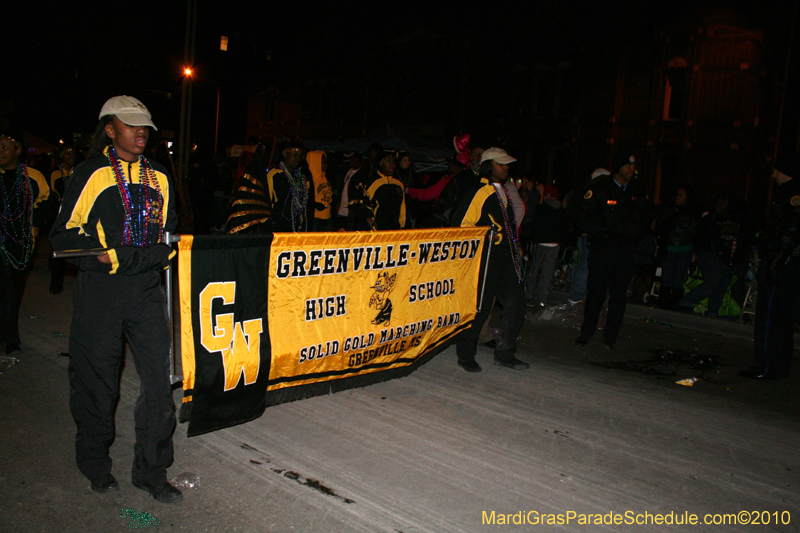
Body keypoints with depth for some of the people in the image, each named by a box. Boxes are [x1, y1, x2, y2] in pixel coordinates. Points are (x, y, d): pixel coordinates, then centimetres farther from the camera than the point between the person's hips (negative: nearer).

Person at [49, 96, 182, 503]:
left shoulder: (159, 178, 11)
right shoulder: (90, 175, 1)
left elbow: (168, 242, 10)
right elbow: (64, 236, -1)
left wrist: (122, 258, -8)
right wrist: (104, 255, -15)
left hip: (147, 291, 3)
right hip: (98, 292, -3)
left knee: (159, 380, -1)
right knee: (97, 382, 8)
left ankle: (150, 472, 15)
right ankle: (95, 463, 32)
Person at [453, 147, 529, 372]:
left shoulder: (503, 192, 19)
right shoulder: (479, 192, -8)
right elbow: (463, 224, -11)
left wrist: (515, 247, 21)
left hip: (505, 257, 8)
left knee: (516, 303, 5)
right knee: (480, 306, -4)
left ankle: (505, 354, 18)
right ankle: (465, 355, 13)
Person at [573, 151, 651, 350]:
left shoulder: (637, 191, 11)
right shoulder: (599, 188, -3)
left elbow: (645, 218, 22)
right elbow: (582, 217, -6)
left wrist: (635, 235, 6)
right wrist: (604, 232, -11)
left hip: (626, 251, 3)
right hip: (602, 249, -3)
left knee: (618, 295, 2)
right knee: (596, 292, 1)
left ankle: (610, 337, 11)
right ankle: (586, 332, 16)